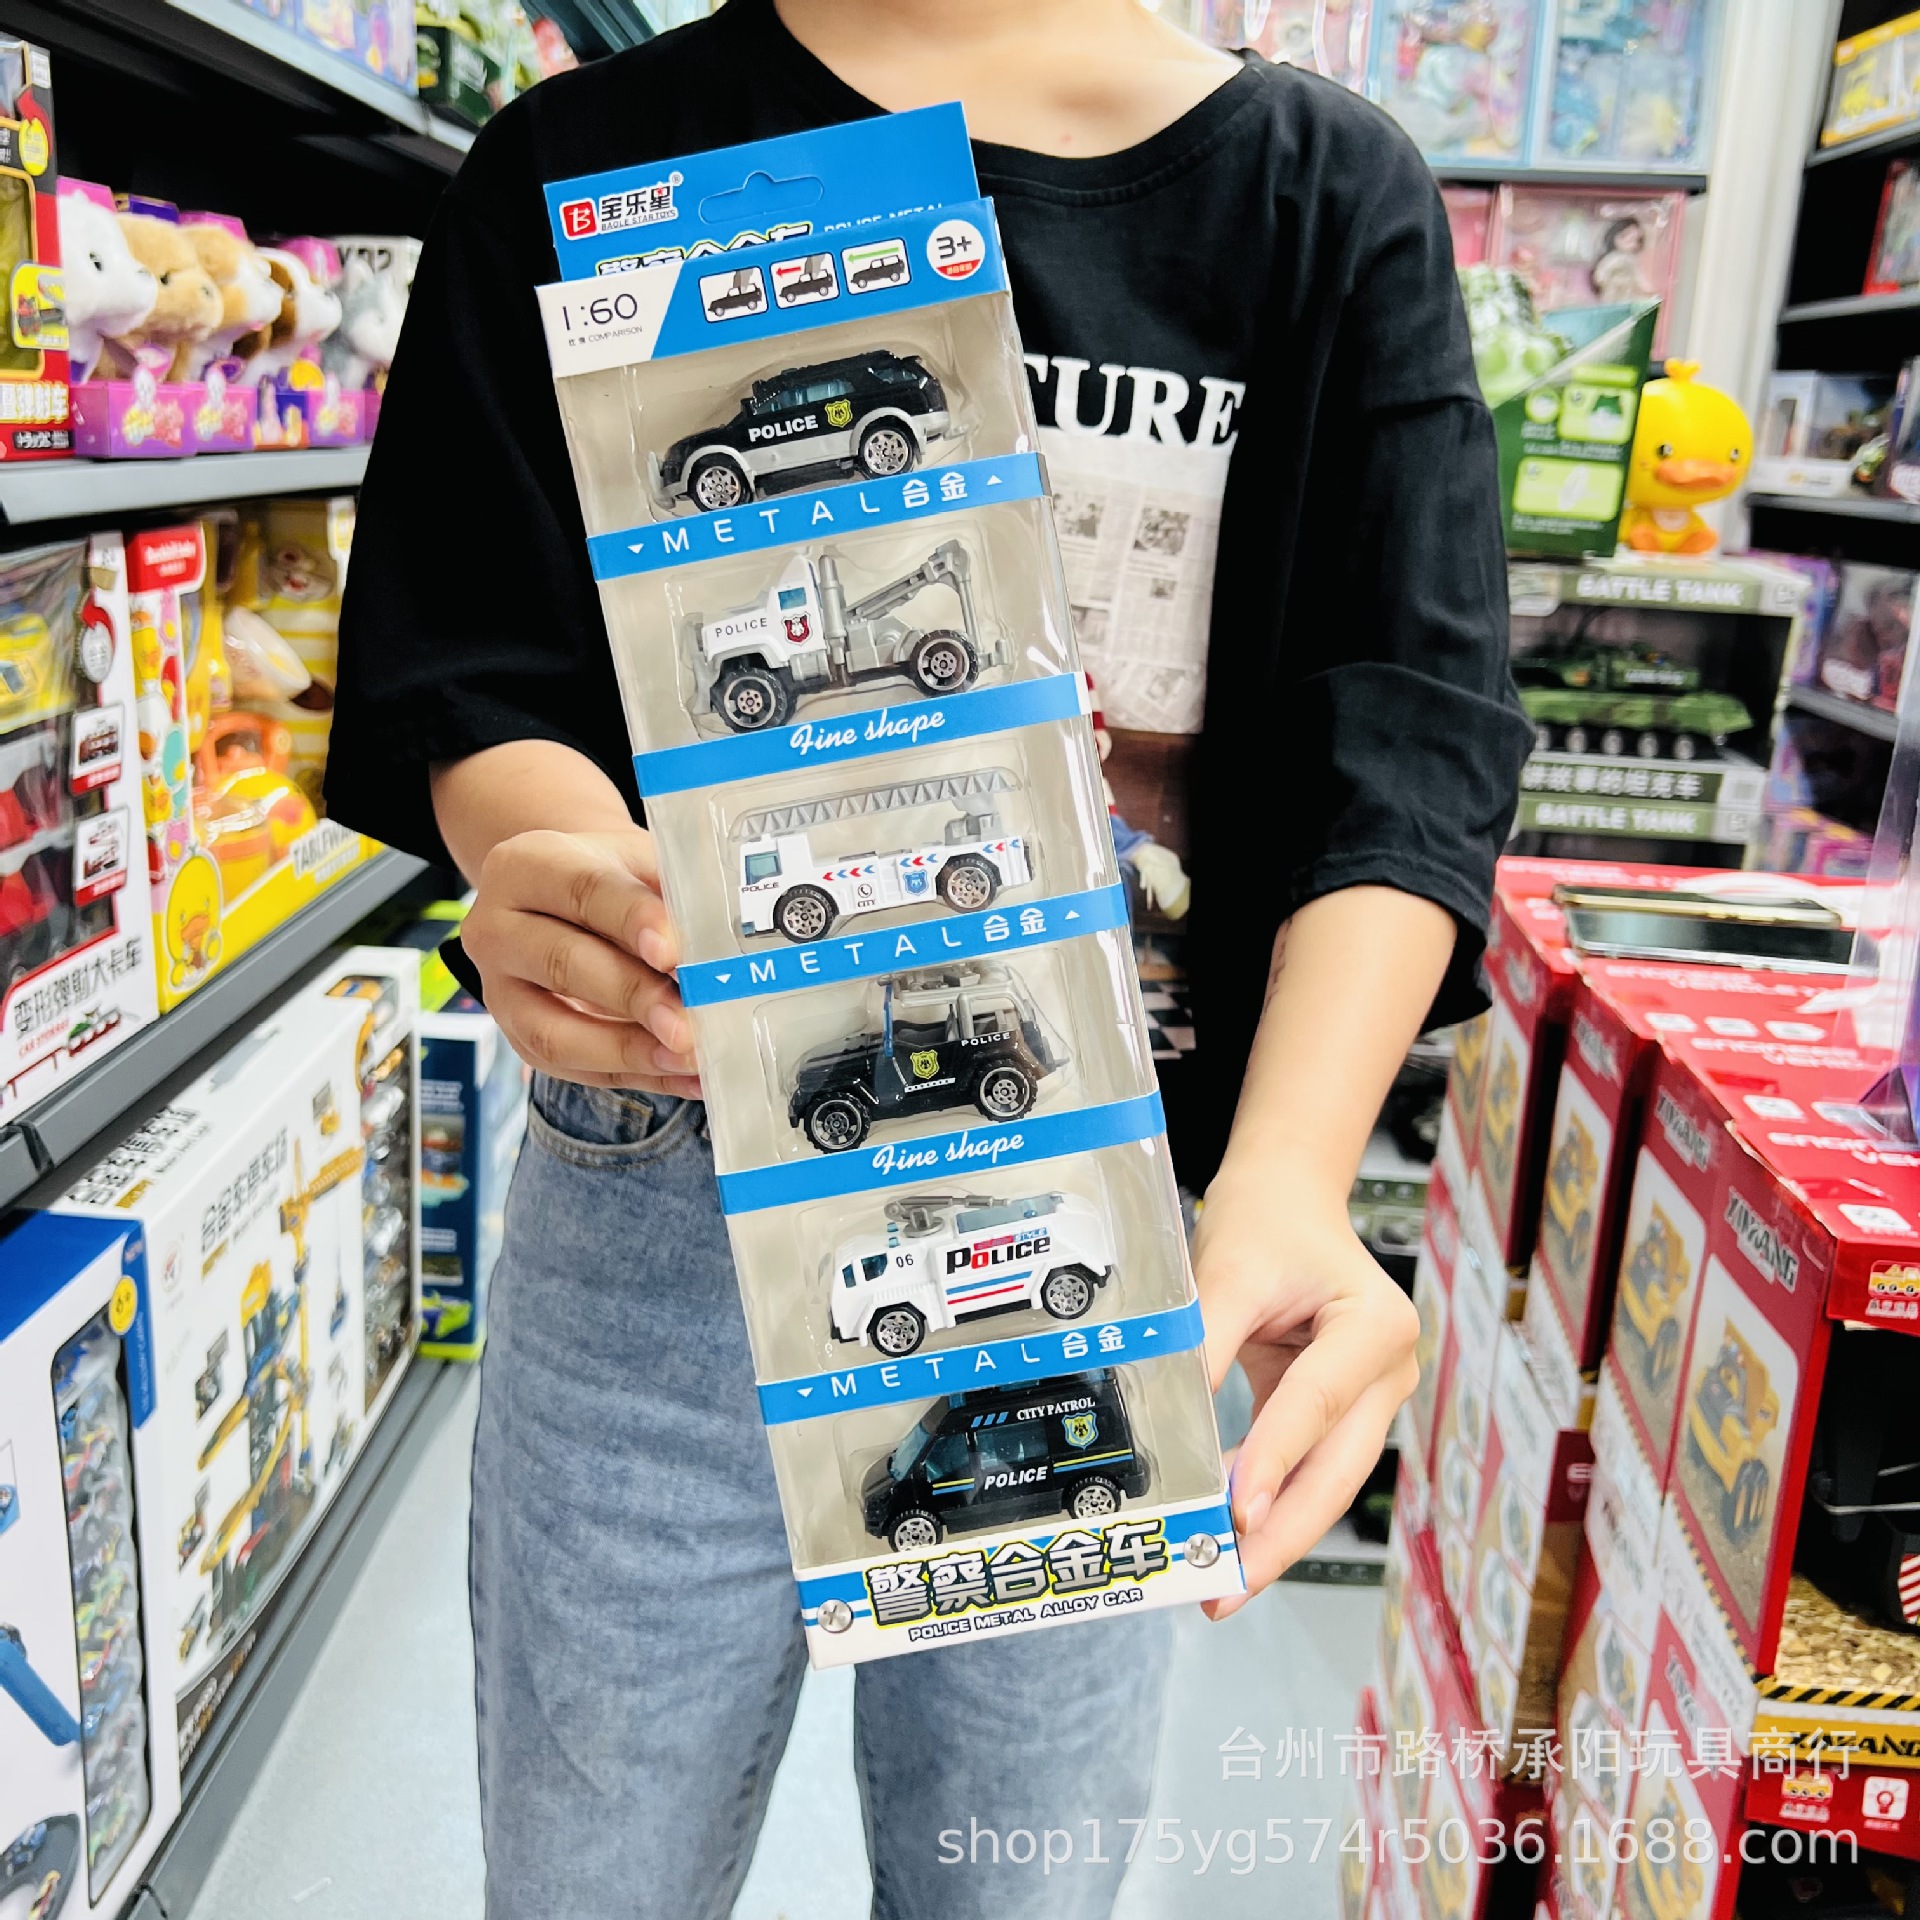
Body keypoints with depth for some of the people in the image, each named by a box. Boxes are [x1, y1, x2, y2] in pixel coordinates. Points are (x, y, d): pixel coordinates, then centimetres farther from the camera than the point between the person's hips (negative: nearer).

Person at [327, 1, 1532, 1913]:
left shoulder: (1331, 194, 1)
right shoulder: (584, 162, 2)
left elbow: (1405, 746, -9)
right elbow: (472, 668, -4)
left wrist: (1282, 1184, -27)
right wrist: (561, 868, -29)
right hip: (665, 1199, 0)